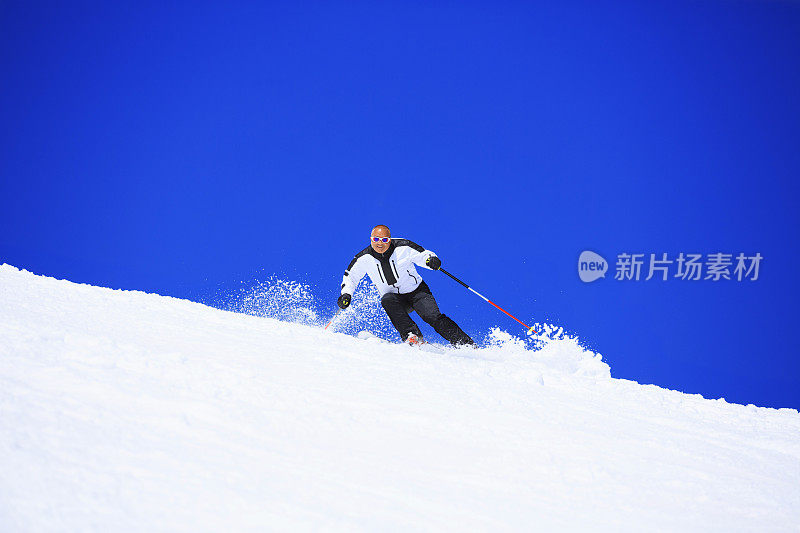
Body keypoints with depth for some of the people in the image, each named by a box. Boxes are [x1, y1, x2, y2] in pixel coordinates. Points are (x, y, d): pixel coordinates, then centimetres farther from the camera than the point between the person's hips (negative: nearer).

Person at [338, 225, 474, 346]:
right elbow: (350, 277, 6)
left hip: (417, 291, -2)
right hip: (395, 299, 2)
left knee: (432, 316, -24)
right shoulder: (364, 259, -8)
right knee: (387, 300, -34)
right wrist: (346, 294, -10)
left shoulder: (403, 248, -14)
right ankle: (412, 335, -36)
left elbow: (423, 255, -6)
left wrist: (431, 260, -29)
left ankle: (466, 344, -19)